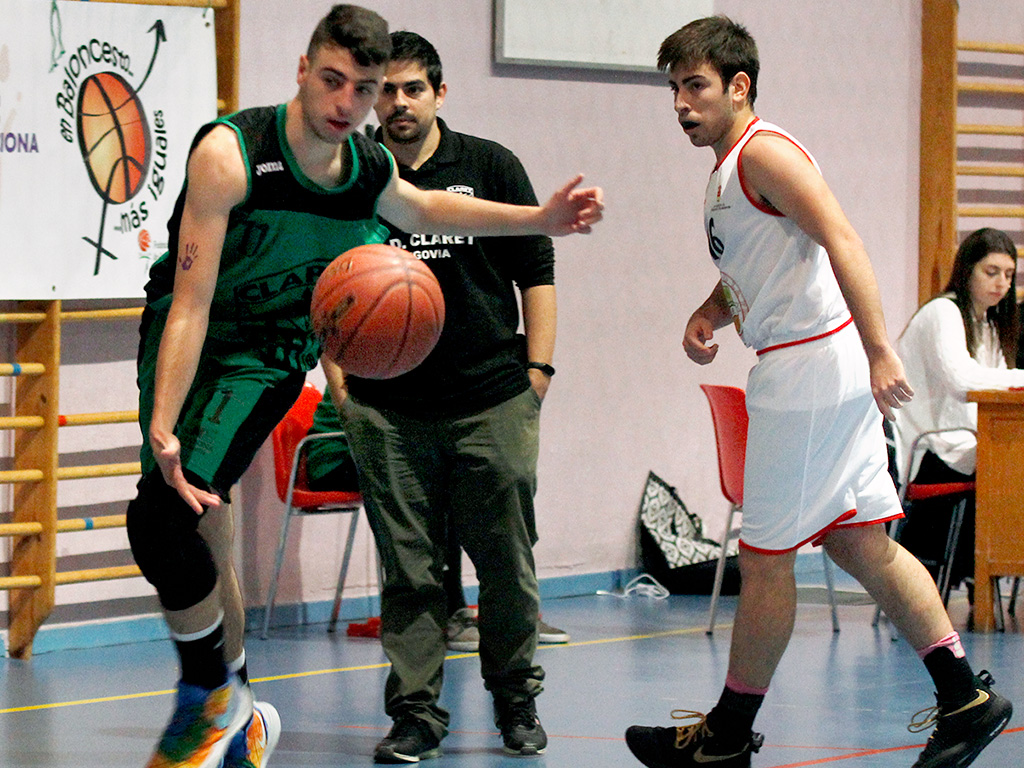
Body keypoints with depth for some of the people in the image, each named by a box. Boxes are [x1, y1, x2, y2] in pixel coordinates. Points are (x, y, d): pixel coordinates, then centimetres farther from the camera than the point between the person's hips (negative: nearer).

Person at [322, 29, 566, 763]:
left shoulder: (491, 166, 6)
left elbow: (535, 270, 8)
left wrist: (537, 370, 2)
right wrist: (337, 378, 3)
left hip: (493, 401, 0)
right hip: (388, 411, 0)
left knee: (508, 563, 3)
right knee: (409, 571, 1)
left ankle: (517, 701, 19)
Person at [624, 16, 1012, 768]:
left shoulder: (763, 151, -12)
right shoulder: (728, 174, 19)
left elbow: (842, 243, -21)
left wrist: (878, 352, -27)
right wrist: (707, 314, 10)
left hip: (810, 365, -10)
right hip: (818, 372, 10)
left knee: (766, 558, -2)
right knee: (862, 545, 9)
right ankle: (966, 697, 9)